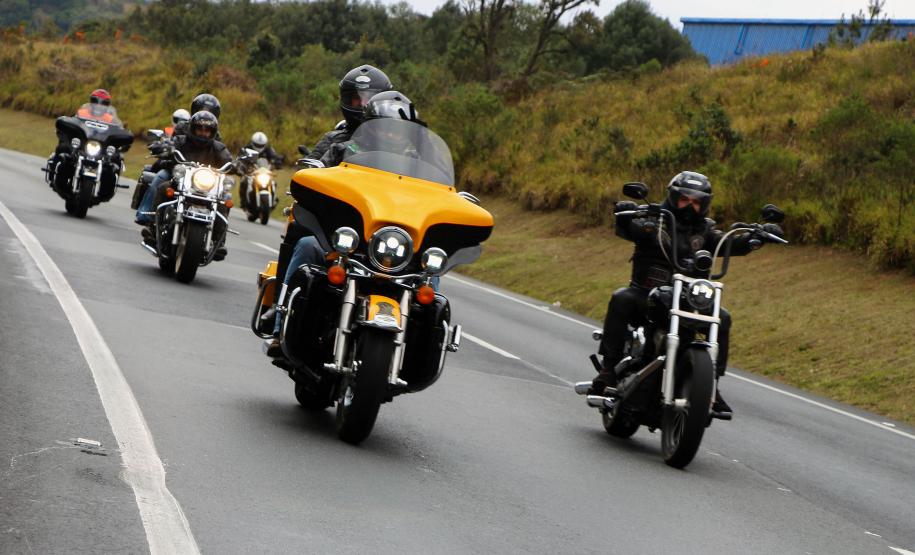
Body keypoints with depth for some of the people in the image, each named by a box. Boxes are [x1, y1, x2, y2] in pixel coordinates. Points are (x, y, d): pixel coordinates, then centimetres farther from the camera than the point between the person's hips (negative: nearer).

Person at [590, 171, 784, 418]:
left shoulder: (704, 230, 14)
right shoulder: (653, 220, 3)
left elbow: (730, 244, 1)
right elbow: (628, 230, -16)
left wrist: (755, 236, -17)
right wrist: (624, 216, -40)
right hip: (645, 295, -3)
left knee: (722, 318, -15)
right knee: (621, 300, -33)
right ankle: (609, 368, -30)